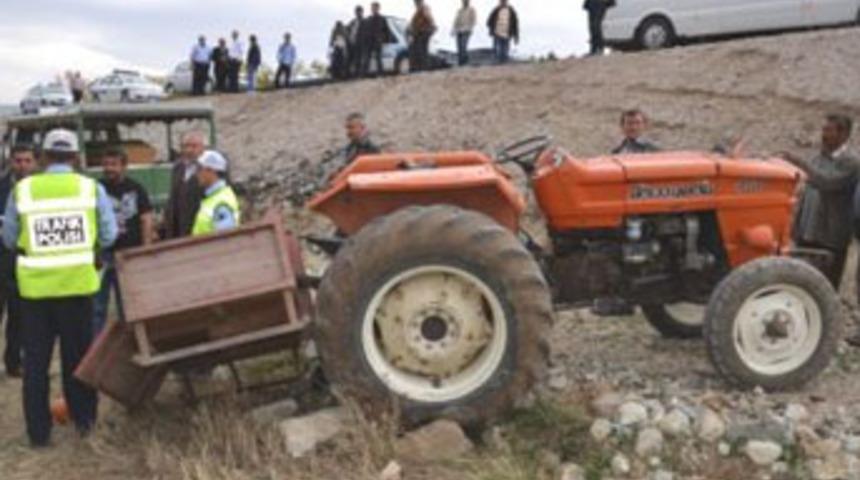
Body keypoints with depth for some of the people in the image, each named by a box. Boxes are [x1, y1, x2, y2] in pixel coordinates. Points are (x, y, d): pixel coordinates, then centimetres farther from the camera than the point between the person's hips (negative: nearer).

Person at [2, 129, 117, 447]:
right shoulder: (91, 188, -3)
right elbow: (108, 236, -1)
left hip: (36, 286, 0)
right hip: (78, 283, 0)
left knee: (35, 360, 10)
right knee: (77, 354, 15)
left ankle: (38, 432, 14)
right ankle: (83, 420, 25)